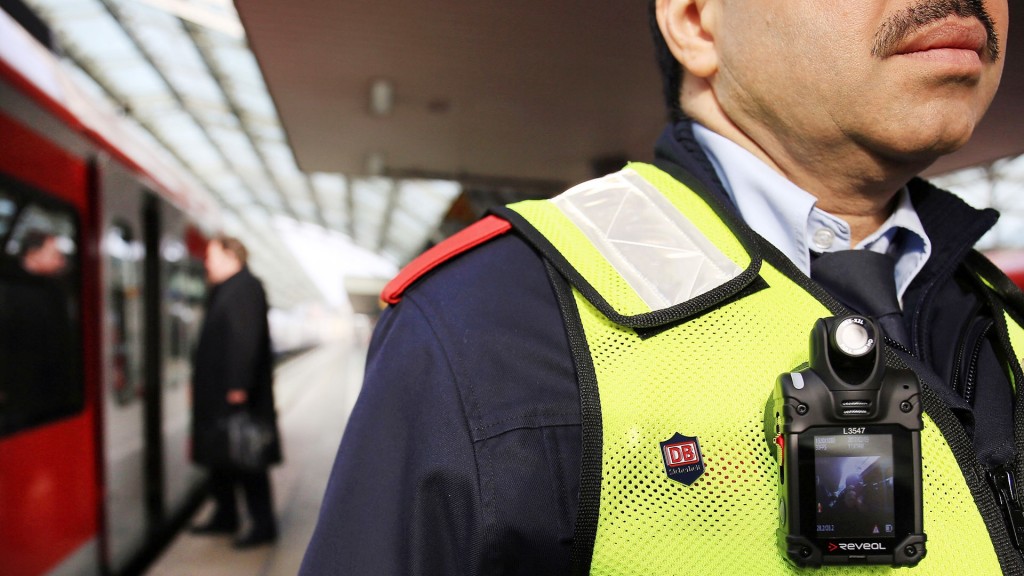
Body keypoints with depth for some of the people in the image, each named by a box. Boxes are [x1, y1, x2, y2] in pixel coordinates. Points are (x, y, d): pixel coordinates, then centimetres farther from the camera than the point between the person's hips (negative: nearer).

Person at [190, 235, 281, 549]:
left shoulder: (245, 287, -15)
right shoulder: (223, 290, 16)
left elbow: (246, 338, -23)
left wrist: (238, 386, -26)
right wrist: (200, 383, 19)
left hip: (237, 395, -10)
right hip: (217, 393, 10)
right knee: (220, 455, 17)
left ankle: (263, 525, 6)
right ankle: (225, 516, 30)